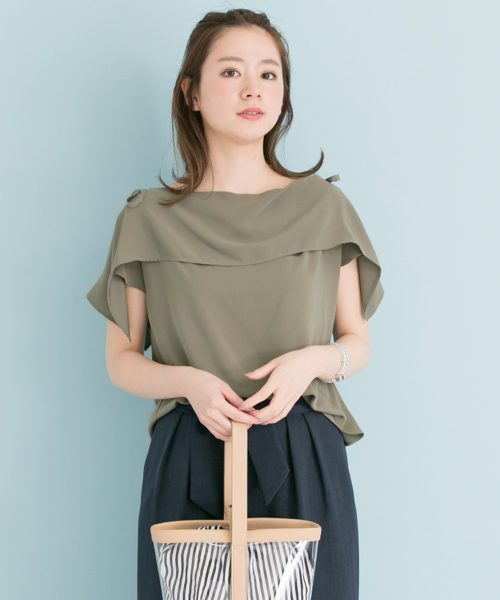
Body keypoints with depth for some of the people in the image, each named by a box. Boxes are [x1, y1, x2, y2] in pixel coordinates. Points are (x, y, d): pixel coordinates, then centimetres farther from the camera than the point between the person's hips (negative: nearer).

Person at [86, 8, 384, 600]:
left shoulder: (323, 207, 5)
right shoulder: (148, 218, 3)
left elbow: (358, 342, 10)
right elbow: (121, 361, 6)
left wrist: (314, 360, -12)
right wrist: (188, 381, -14)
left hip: (304, 461, 1)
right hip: (188, 461, 0)